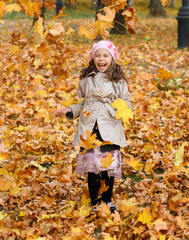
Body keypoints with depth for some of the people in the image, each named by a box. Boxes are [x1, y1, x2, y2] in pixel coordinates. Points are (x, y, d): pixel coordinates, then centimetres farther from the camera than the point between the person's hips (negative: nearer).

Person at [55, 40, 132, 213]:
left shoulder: (119, 81, 3)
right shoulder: (86, 80, 7)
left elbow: (126, 102, 5)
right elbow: (81, 104, 15)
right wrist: (70, 111, -1)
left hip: (110, 130, -1)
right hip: (89, 130, 1)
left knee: (109, 167, 3)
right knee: (91, 167, 5)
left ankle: (107, 201, 25)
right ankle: (95, 203, 20)